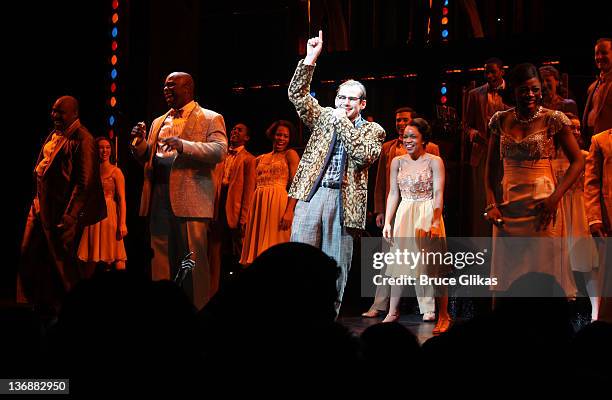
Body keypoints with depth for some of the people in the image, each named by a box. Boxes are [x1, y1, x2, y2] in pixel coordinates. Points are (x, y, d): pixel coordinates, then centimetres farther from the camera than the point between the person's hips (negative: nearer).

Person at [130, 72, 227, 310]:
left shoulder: (211, 119, 4)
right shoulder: (159, 122, 23)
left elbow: (220, 151, -11)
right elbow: (146, 160, 24)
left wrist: (183, 145, -22)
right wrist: (139, 143, 3)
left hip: (190, 199, -6)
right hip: (159, 199, 6)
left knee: (193, 258, -7)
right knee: (162, 258, 5)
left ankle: (199, 310, -1)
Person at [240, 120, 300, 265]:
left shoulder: (290, 155, 3)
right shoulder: (260, 159, 20)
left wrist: (289, 211, -20)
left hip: (278, 203, -6)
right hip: (258, 204, 6)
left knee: (274, 243, -8)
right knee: (257, 242, 3)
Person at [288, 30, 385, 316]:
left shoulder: (373, 131, 8)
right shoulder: (323, 117, 15)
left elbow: (364, 155, -10)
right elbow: (297, 94, 4)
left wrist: (344, 123, -7)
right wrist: (310, 59, -5)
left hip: (344, 200, -1)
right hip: (312, 194, 1)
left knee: (336, 264, 3)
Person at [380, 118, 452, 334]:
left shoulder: (434, 162, -4)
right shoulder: (397, 162, 8)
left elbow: (438, 194, -10)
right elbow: (393, 193, 9)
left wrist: (435, 222, -21)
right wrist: (387, 222, 3)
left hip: (428, 215, -4)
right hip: (403, 216, 4)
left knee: (433, 265, -5)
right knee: (399, 262, 5)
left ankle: (443, 315, 1)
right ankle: (392, 312, 12)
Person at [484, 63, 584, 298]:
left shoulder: (553, 120, -3)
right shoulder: (501, 120, 7)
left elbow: (577, 161, -2)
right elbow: (492, 166, 11)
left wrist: (555, 198, -13)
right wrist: (491, 205, 0)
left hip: (542, 205, -3)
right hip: (507, 205, 4)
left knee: (545, 272, -2)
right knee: (505, 275, 6)